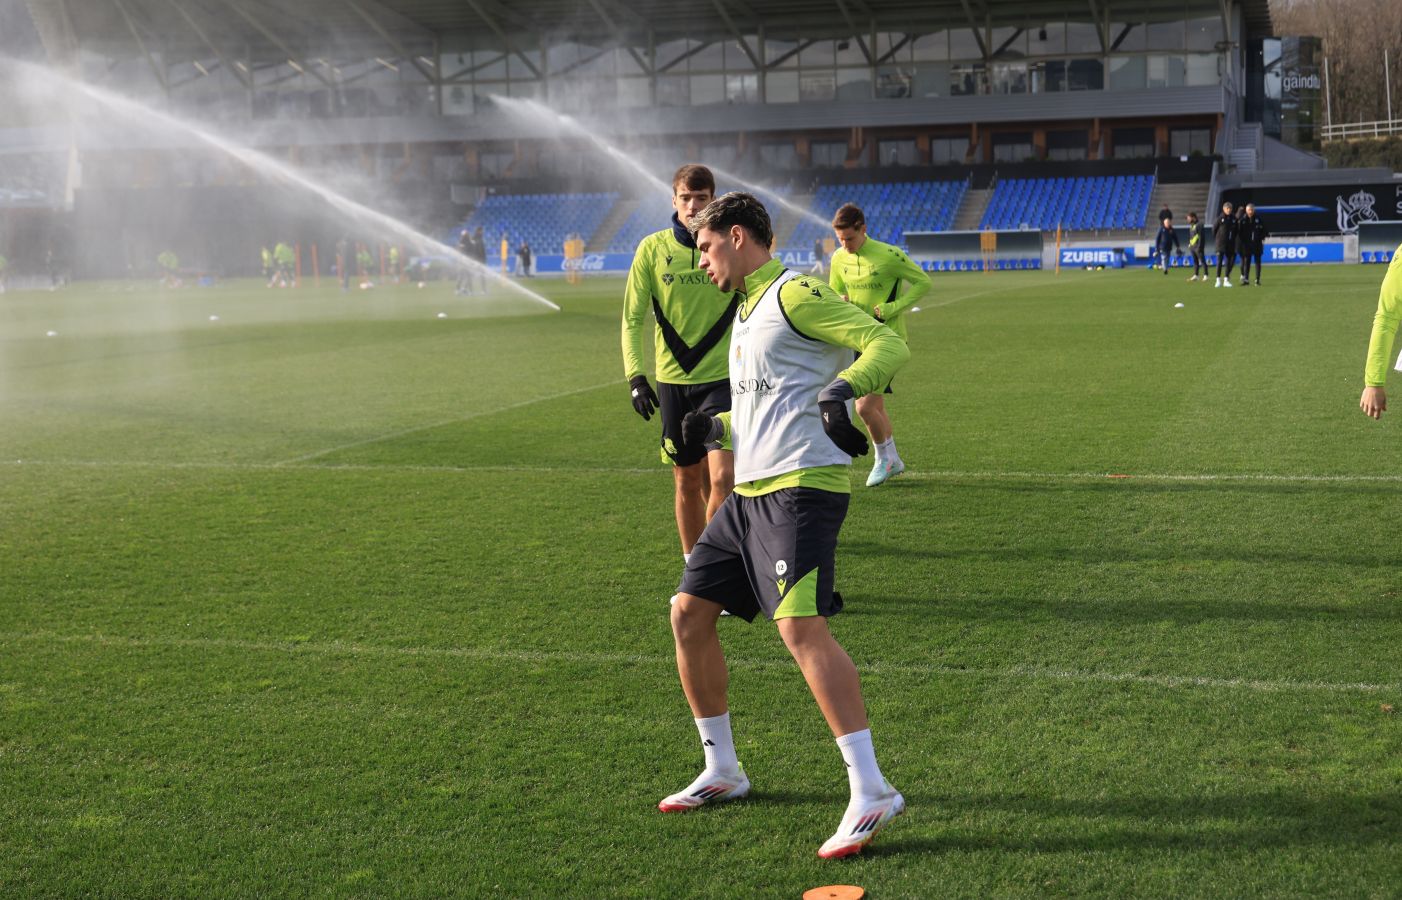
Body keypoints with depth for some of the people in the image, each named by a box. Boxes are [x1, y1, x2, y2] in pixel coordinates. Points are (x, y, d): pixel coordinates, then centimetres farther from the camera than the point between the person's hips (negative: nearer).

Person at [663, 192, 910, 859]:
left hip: (801, 485, -10)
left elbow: (889, 346, -16)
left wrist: (841, 386, -32)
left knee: (800, 627, -22)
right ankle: (722, 772, 23)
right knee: (688, 613, 10)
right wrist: (715, 427, 19)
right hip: (749, 491, 10)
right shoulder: (746, 314, 23)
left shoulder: (795, 294, -7)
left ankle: (871, 792, -20)